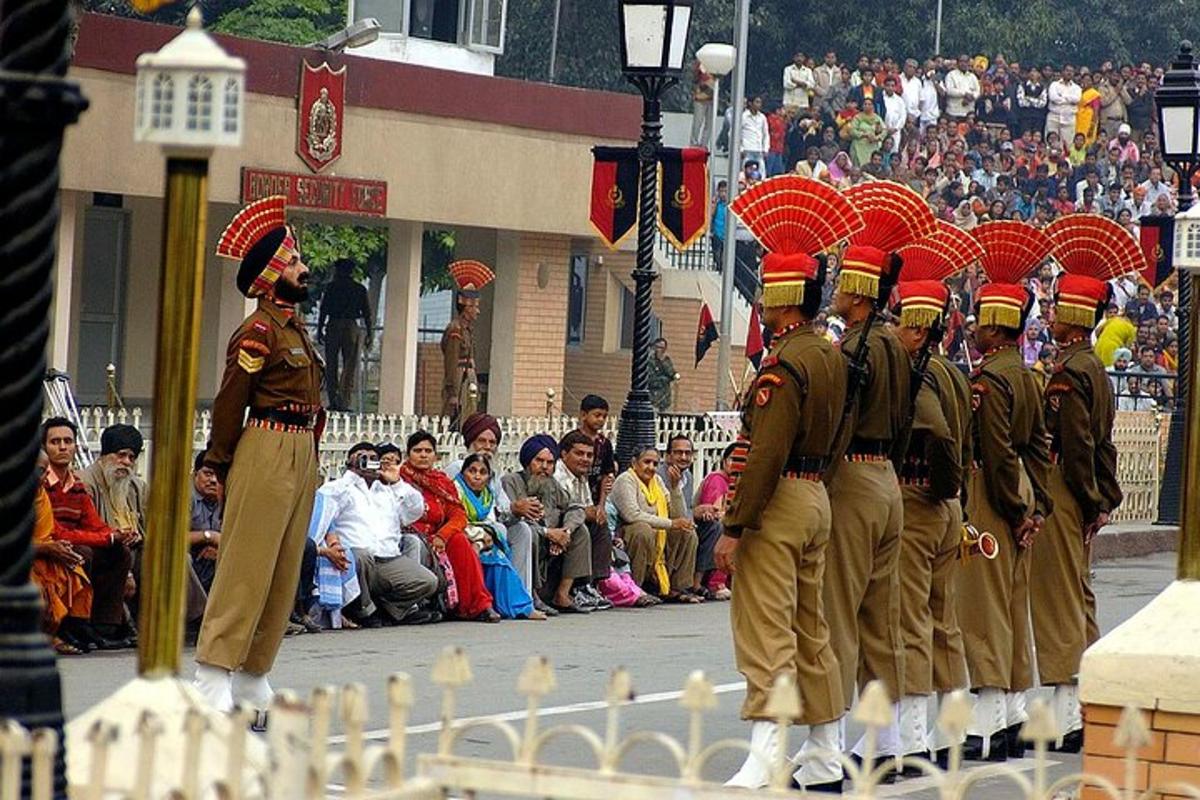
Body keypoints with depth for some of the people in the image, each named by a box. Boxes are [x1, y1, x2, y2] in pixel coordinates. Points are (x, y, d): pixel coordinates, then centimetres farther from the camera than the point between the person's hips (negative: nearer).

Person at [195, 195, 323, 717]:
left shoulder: (294, 327, 17)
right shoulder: (258, 331, -12)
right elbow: (230, 401, -12)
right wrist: (218, 464, -8)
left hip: (302, 456, 10)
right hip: (267, 453, -10)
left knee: (283, 573, 11)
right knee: (246, 567, -11)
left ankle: (252, 680, 16)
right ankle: (213, 678, -12)